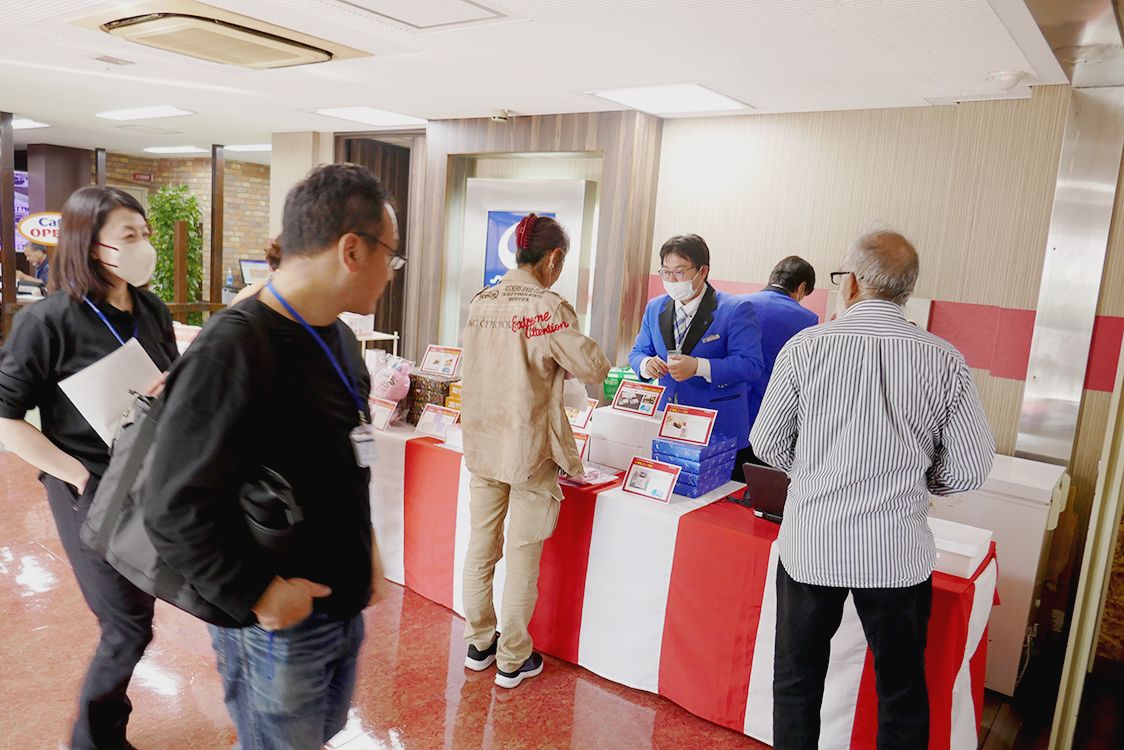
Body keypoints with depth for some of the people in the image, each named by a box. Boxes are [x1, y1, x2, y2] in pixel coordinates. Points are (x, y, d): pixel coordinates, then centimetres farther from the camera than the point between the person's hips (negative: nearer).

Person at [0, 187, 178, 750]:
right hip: (93, 493, -5)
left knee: (132, 620, 16)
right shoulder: (48, 321, -14)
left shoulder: (153, 312, 3)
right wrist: (79, 475, -14)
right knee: (128, 627, 4)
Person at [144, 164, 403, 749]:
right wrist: (255, 594, -20)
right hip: (276, 626, -8)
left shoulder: (338, 337, 3)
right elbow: (176, 509, -25)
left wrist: (364, 552, 11)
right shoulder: (235, 350, -25)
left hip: (344, 606, 8)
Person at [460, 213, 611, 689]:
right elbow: (594, 368, -14)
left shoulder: (481, 303, 2)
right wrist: (564, 360, 7)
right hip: (530, 448, -6)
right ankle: (512, 661, 22)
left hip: (482, 443, 6)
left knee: (480, 547, 17)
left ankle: (479, 645, 33)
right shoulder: (548, 308, -17)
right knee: (523, 557, 8)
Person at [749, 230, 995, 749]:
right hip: (898, 554, 1)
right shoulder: (945, 362, -8)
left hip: (811, 545, 0)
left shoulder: (805, 347, -10)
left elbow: (767, 444, -2)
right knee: (902, 690, 19)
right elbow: (969, 470, -3)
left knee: (797, 683, 18)